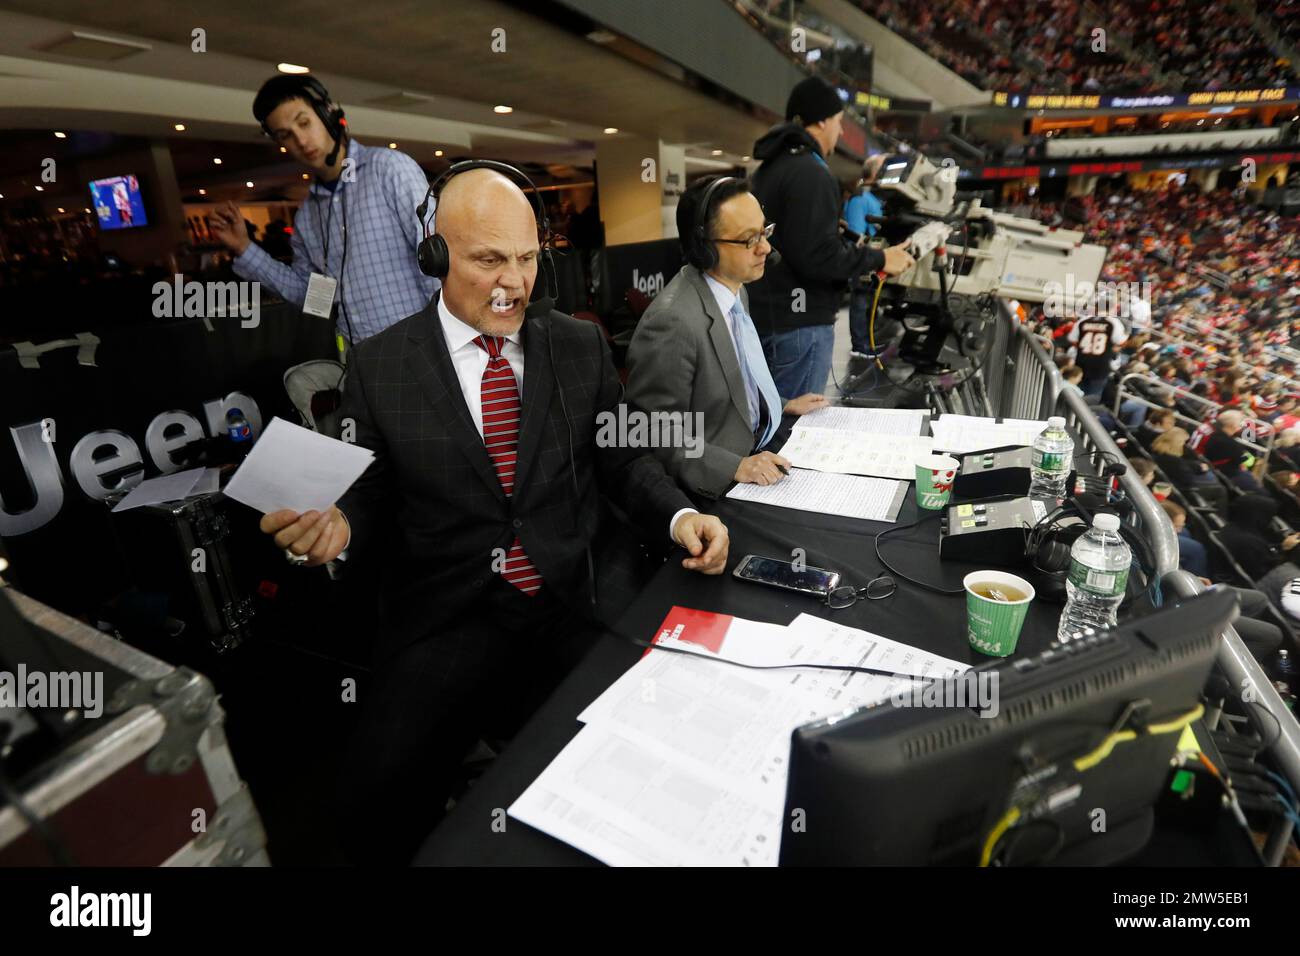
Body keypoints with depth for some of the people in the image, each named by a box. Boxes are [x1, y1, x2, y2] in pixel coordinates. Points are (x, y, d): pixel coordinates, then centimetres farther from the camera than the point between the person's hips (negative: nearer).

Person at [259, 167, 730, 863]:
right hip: (448, 618, -1)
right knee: (380, 796, -18)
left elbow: (623, 460, 10)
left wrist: (678, 515, -8)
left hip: (586, 599, 2)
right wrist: (337, 527, -14)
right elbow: (371, 493, 8)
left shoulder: (581, 346, 7)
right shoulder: (379, 365, 3)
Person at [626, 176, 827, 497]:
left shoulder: (734, 289, 5)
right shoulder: (672, 322, -25)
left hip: (759, 453, 8)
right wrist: (735, 467, -25)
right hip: (717, 488, -8)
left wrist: (783, 406, 10)